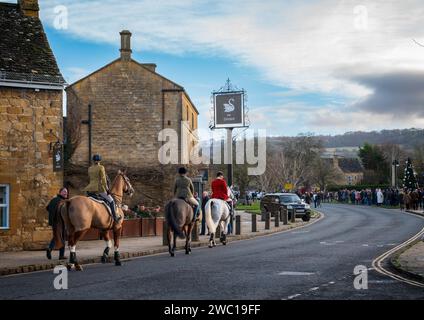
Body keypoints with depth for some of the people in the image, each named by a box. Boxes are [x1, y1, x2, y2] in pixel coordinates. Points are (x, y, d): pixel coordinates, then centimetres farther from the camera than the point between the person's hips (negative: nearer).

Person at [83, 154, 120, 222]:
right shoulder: (101, 167, -6)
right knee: (111, 201, 9)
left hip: (89, 189, 6)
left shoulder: (90, 168, 12)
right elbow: (103, 179, -11)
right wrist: (107, 189, -8)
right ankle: (115, 218, 7)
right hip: (99, 188, -6)